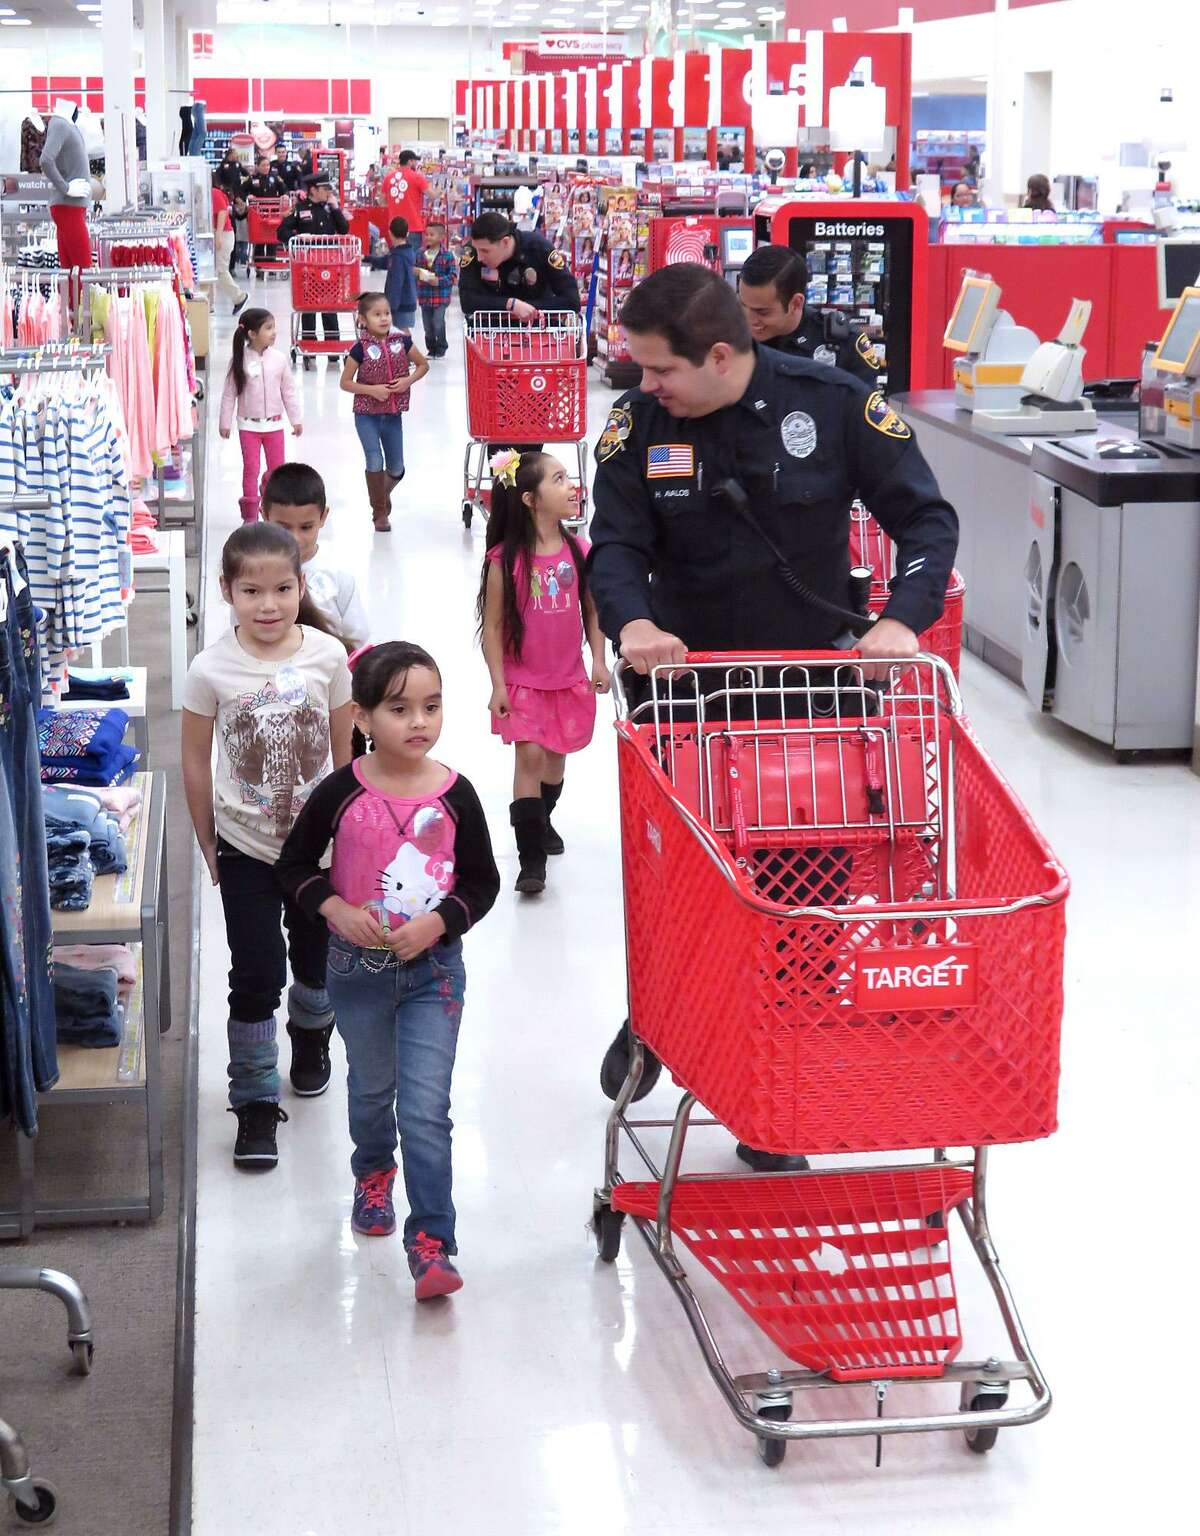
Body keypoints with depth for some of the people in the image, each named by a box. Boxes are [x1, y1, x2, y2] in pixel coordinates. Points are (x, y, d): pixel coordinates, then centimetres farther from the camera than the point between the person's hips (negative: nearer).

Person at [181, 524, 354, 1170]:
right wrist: (208, 844, 2)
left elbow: (343, 751, 1)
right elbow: (196, 763, -3)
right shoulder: (211, 669, -14)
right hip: (246, 848, -2)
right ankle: (255, 1101, 10)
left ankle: (311, 1033, 49)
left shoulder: (327, 656, -11)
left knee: (316, 956, 20)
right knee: (256, 976, -2)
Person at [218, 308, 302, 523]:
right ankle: (250, 515, 8)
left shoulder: (279, 359, -3)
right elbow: (229, 394, -2)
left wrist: (296, 419, 6)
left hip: (274, 424, 2)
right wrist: (225, 422, -1)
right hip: (248, 425, -2)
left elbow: (289, 391, 5)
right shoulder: (240, 361, -8)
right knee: (250, 469, 2)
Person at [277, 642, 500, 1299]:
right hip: (358, 967, 1)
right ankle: (373, 1173, 51)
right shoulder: (341, 793, -10)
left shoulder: (455, 794, -9)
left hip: (434, 968, -1)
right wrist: (336, 909, -15)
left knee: (426, 1108, -8)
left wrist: (439, 921, -17)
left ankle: (431, 1243, -4)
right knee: (372, 1088, 22)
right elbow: (294, 864, 1)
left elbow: (482, 881, -1)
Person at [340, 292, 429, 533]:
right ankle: (380, 512, 6)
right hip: (367, 415, -3)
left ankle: (383, 494, 41)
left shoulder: (401, 341, -3)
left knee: (396, 469, 8)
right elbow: (345, 382, -5)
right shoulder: (361, 348, -11)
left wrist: (408, 380, -7)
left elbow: (423, 364, 11)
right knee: (375, 463, -12)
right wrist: (372, 390, -17)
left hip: (393, 414, 3)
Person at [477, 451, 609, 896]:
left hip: (569, 679, 4)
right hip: (522, 680, -4)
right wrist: (498, 685, -11)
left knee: (556, 754, 15)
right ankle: (531, 856, -5)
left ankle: (541, 821, 42)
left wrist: (598, 660, 1)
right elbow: (493, 625, -9)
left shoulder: (579, 551, -4)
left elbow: (591, 610, 7)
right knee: (529, 755, -10)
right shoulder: (505, 560, -14)